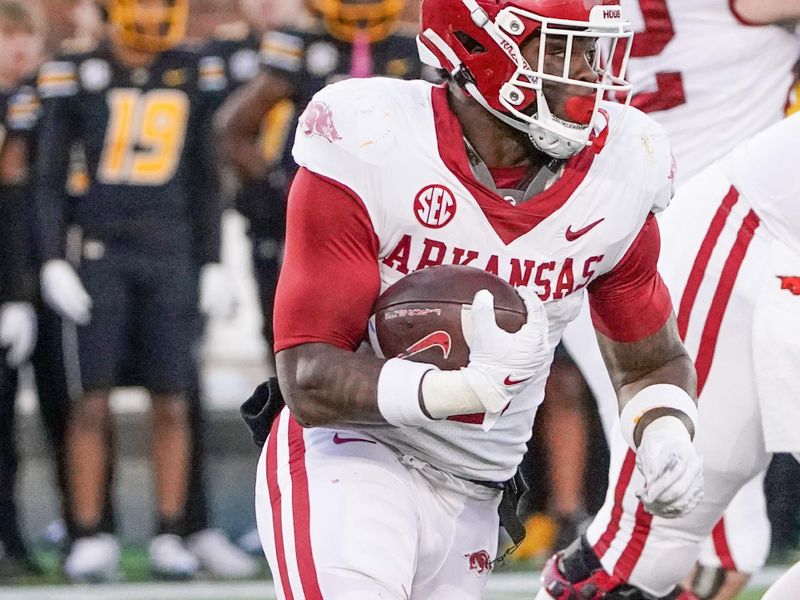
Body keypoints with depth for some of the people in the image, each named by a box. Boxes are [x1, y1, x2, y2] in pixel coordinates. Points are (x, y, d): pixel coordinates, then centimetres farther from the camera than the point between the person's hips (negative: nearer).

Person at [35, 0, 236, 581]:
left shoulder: (191, 76, 6)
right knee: (94, 400, -3)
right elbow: (50, 179, 0)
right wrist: (53, 263, -8)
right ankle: (91, 537, 2)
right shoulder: (77, 75, -3)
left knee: (172, 403, 2)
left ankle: (170, 535, 9)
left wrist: (214, 264, 8)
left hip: (170, 257, 2)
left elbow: (205, 179, 13)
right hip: (101, 255, -2)